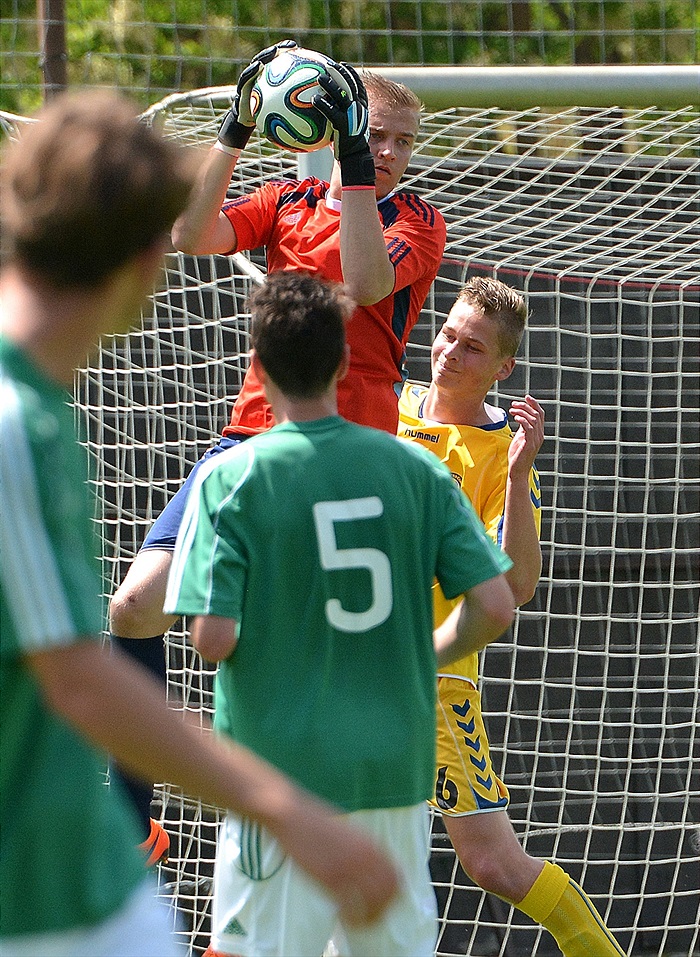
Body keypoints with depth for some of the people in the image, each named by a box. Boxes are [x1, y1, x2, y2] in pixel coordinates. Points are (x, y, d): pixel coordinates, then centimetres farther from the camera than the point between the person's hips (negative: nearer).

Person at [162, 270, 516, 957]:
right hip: (397, 768, 3)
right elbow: (495, 606, -2)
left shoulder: (231, 477, -9)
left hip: (283, 767, -3)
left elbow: (212, 639, -14)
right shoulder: (414, 467, 0)